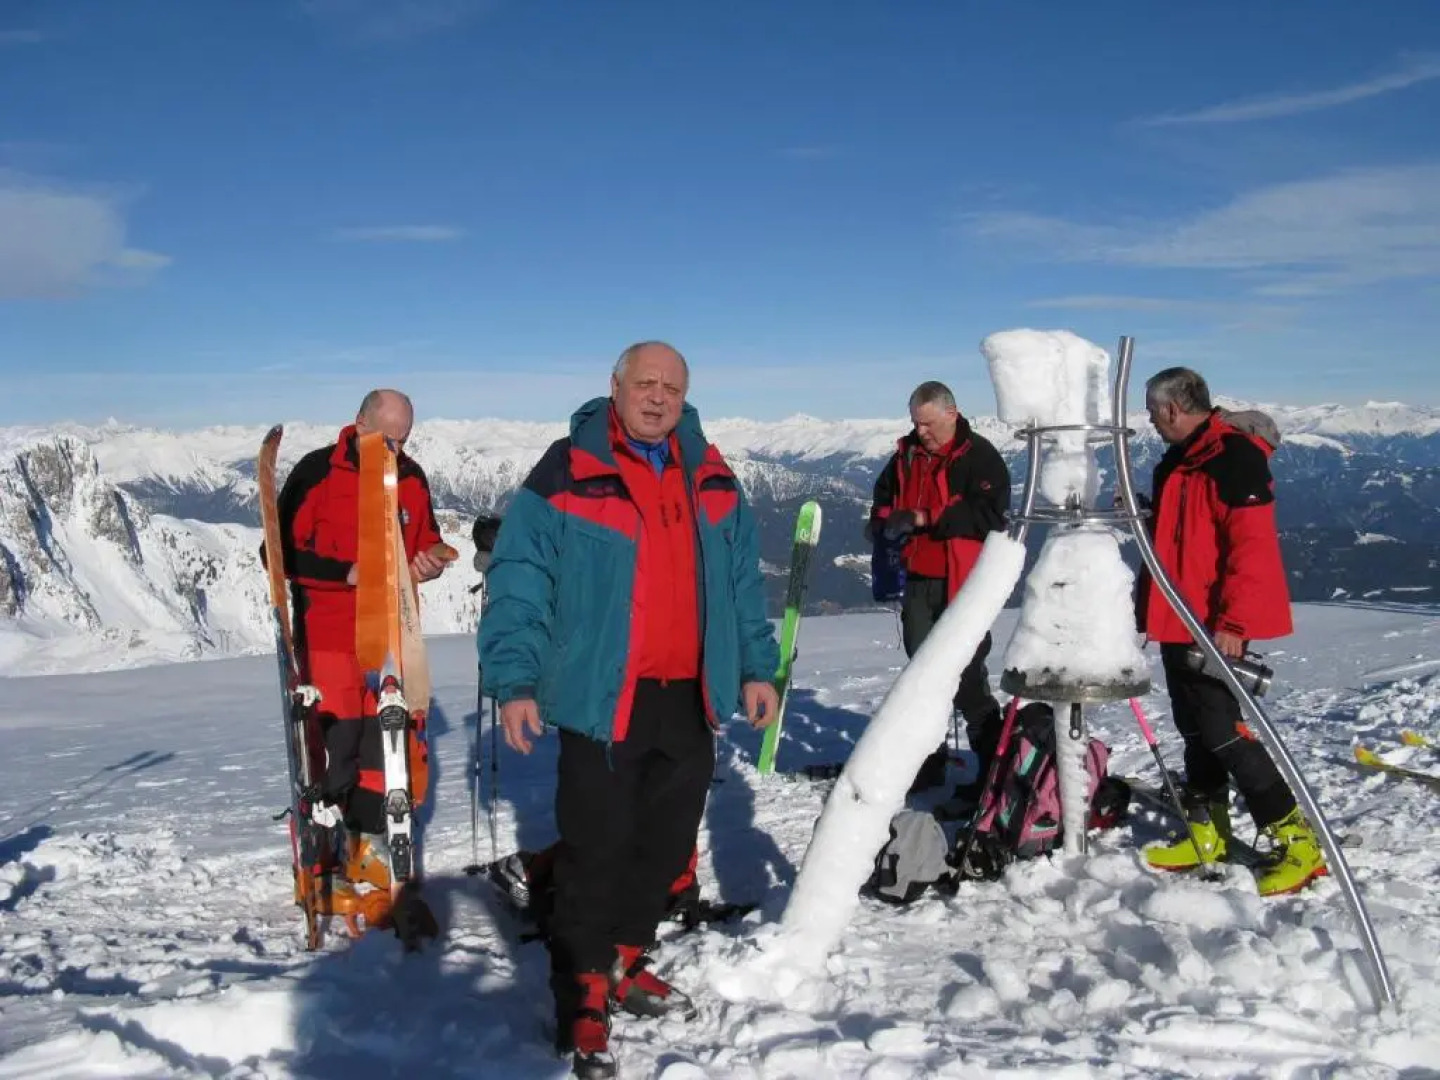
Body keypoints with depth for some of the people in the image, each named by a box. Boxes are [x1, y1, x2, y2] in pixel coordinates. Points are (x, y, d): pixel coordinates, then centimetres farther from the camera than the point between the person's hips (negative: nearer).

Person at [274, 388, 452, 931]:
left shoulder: (412, 478, 7)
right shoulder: (317, 472, -7)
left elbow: (425, 540, 18)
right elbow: (280, 551, -7)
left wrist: (429, 562, -6)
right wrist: (346, 573, -18)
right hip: (329, 636, -5)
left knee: (388, 745, 7)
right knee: (333, 748, -5)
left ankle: (369, 855, 21)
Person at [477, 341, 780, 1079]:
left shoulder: (710, 476, 9)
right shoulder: (567, 473, -8)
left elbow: (742, 578, 16)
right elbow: (520, 582, -10)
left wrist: (755, 667, 12)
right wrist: (515, 682, -18)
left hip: (690, 700, 6)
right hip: (603, 699, -6)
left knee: (665, 846, 16)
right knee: (595, 852, -1)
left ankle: (624, 962, 34)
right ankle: (582, 998, 13)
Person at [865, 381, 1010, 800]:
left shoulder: (979, 456, -8)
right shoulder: (906, 456, 11)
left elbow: (990, 515, -20)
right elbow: (883, 501, 25)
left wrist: (927, 518, -20)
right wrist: (887, 525, 3)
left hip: (963, 585, -7)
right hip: (918, 581, 7)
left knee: (968, 679, -6)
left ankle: (993, 767, 4)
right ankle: (928, 762, 27)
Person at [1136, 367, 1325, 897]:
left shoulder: (1233, 456, -16)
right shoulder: (1177, 461, 15)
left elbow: (1254, 545, -23)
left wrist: (1234, 621, -26)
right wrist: (1148, 603, 23)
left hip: (1215, 627, -10)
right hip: (1178, 622, 10)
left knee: (1223, 732, -9)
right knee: (1197, 730, 14)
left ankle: (1300, 840, 0)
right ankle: (1207, 833, 24)